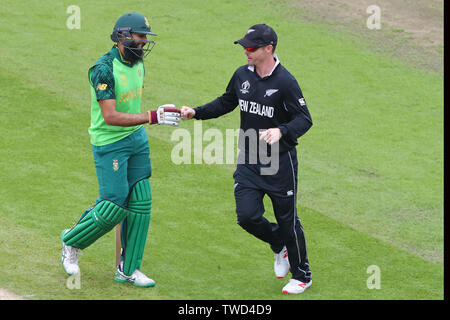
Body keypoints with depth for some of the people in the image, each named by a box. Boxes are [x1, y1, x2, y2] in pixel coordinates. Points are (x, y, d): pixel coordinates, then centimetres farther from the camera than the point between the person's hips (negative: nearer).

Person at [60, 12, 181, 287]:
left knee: (140, 204, 4)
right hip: (109, 143, -8)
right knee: (114, 207, -7)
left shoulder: (137, 63, 5)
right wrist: (152, 117, -32)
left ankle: (128, 269, 14)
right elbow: (110, 116, -27)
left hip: (137, 140, 8)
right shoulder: (104, 70, -21)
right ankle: (72, 242, 19)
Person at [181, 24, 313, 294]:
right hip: (248, 162, 5)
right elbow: (226, 103, 19)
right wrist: (196, 113, 7)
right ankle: (279, 246, 26)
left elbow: (305, 119, -17)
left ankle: (302, 275, 23)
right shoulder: (242, 75, 3)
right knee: (247, 216, -6)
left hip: (280, 163, -5)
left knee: (287, 219, 4)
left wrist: (281, 131, -35)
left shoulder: (285, 82, -16)